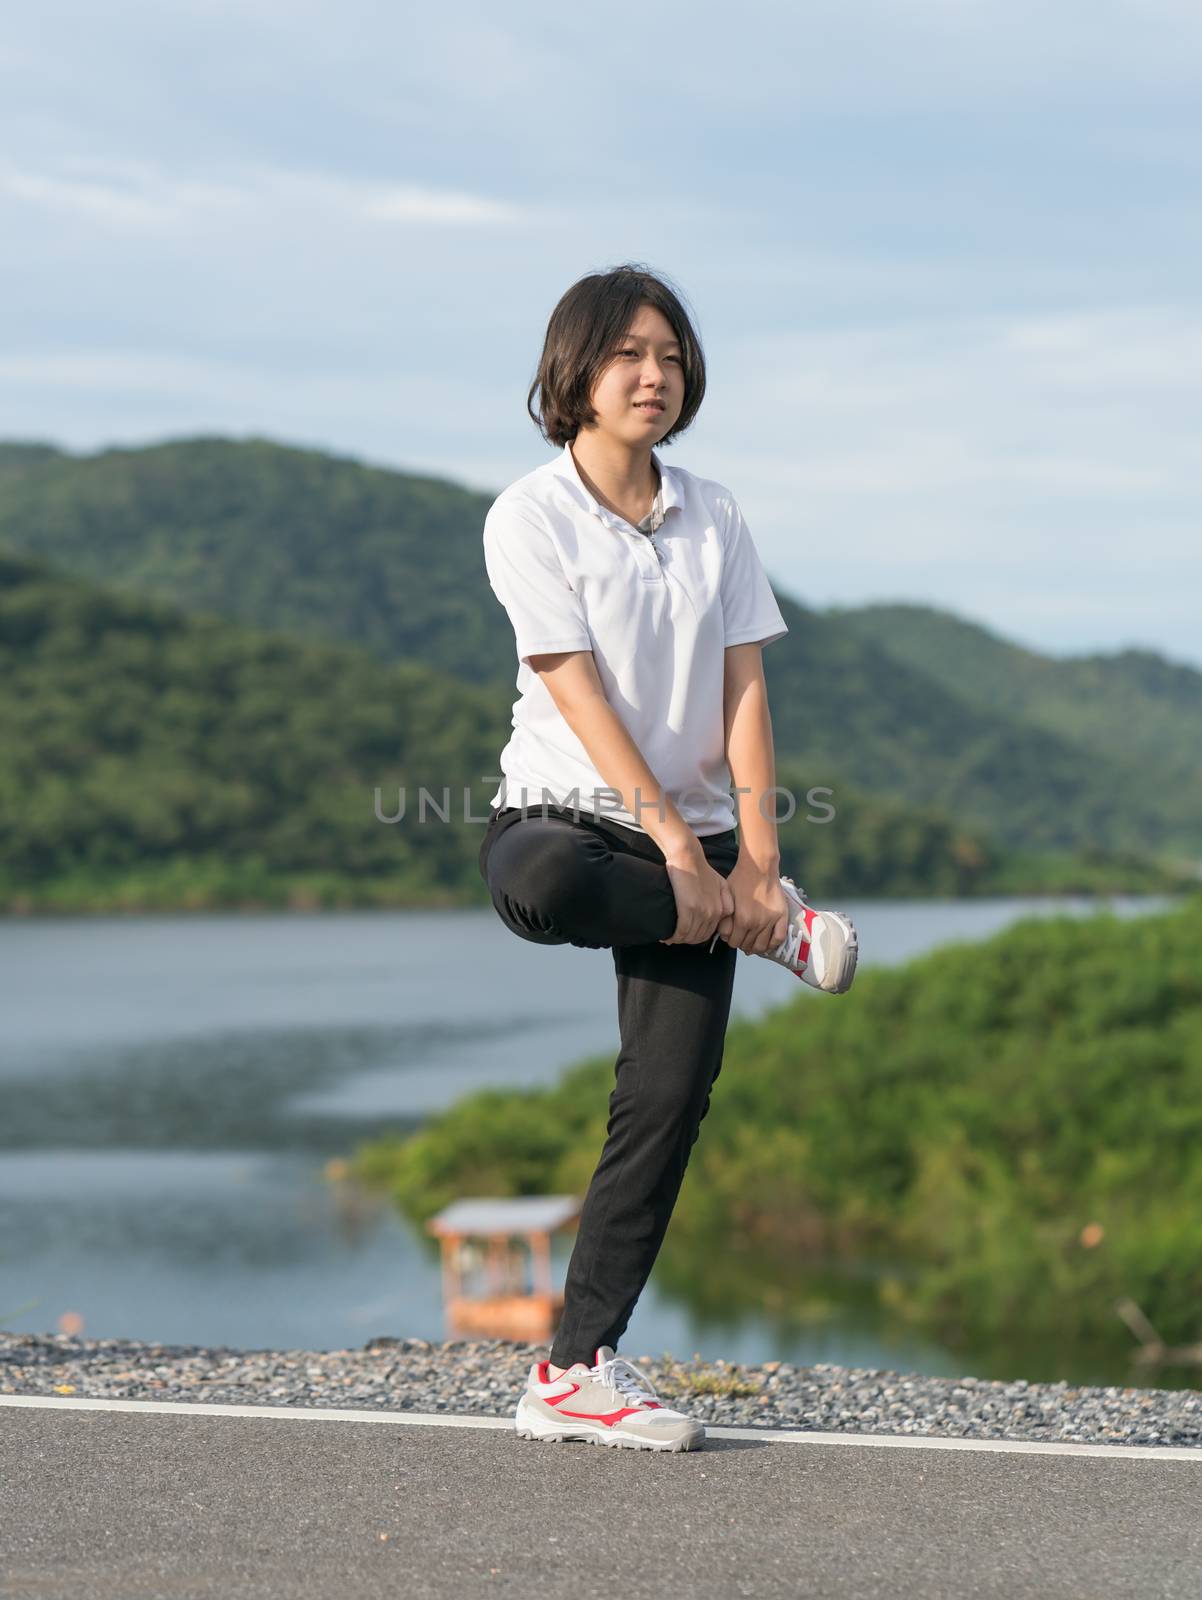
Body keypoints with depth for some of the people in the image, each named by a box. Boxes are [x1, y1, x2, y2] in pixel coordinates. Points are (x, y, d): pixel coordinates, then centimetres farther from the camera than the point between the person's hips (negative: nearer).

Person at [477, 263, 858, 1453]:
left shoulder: (712, 517, 9)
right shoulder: (529, 516, -5)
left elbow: (742, 689, 4)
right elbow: (579, 694, -13)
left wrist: (754, 855, -10)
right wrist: (678, 845, -20)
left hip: (691, 841, 4)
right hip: (561, 812, -4)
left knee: (667, 1097, -8)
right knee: (541, 887, -41)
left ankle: (577, 1372, -3)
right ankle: (774, 926, -16)